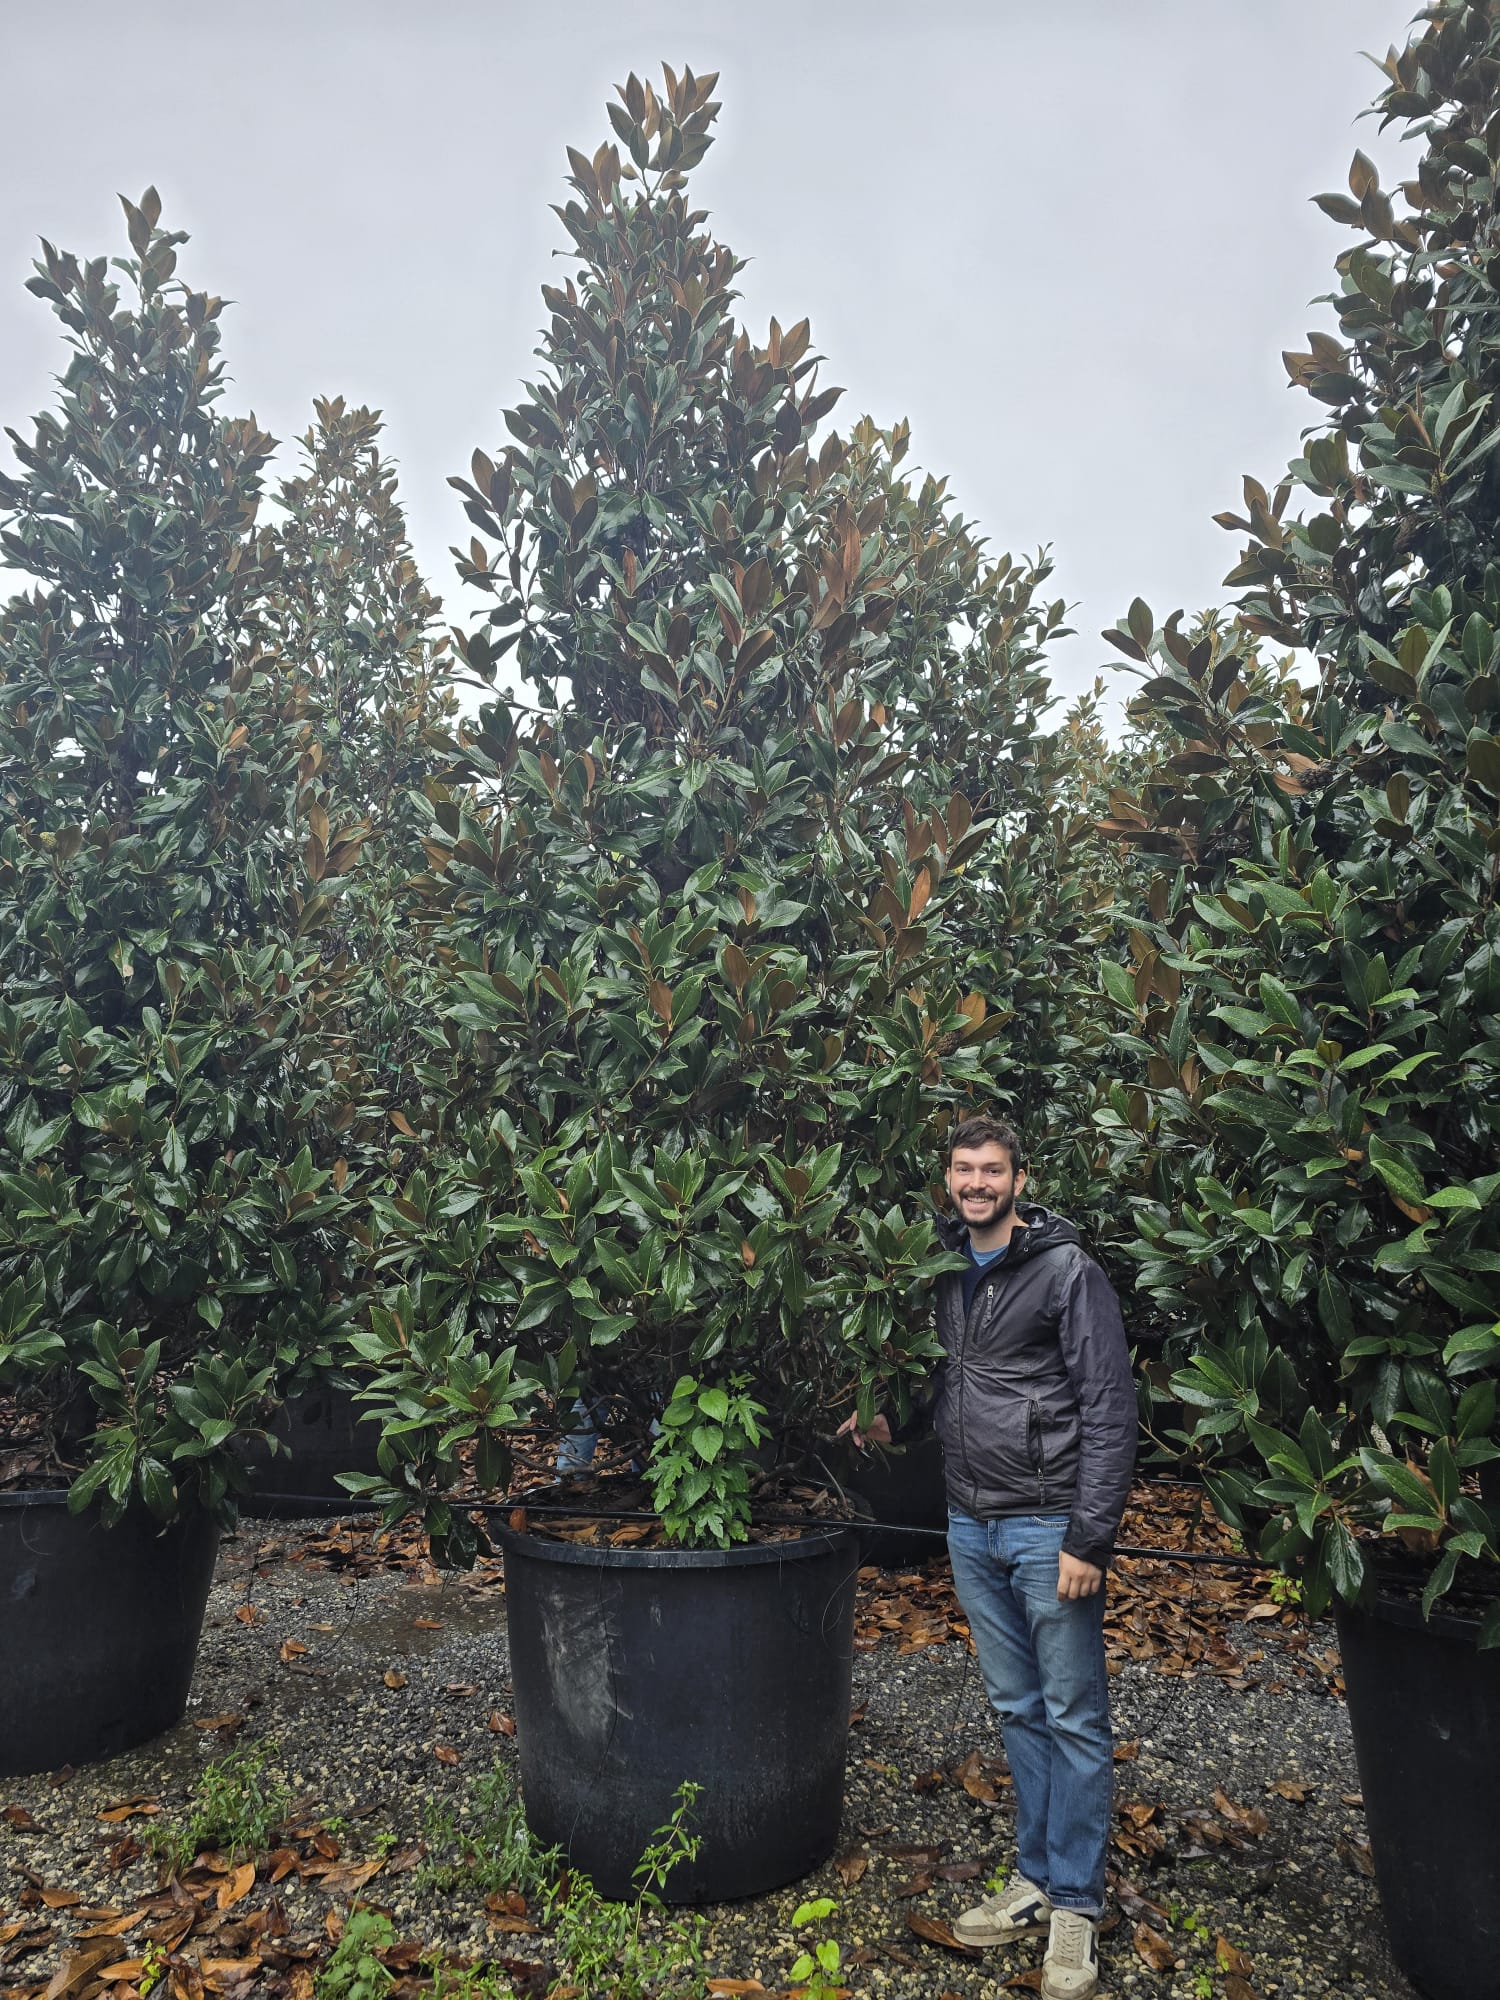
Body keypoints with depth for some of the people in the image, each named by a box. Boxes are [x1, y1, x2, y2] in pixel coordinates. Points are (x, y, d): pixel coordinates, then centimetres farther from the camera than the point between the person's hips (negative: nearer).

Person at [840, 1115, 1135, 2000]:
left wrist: (1088, 1537, -17)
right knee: (1018, 1710, 16)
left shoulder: (1068, 1271, -12)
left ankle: (1077, 1909, 18)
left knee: (1075, 1718, 5)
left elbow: (1110, 1411, -14)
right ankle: (1036, 1882, 29)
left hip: (1049, 1528, -6)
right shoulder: (947, 1272, 8)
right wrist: (893, 1424, 5)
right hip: (972, 1527, 6)